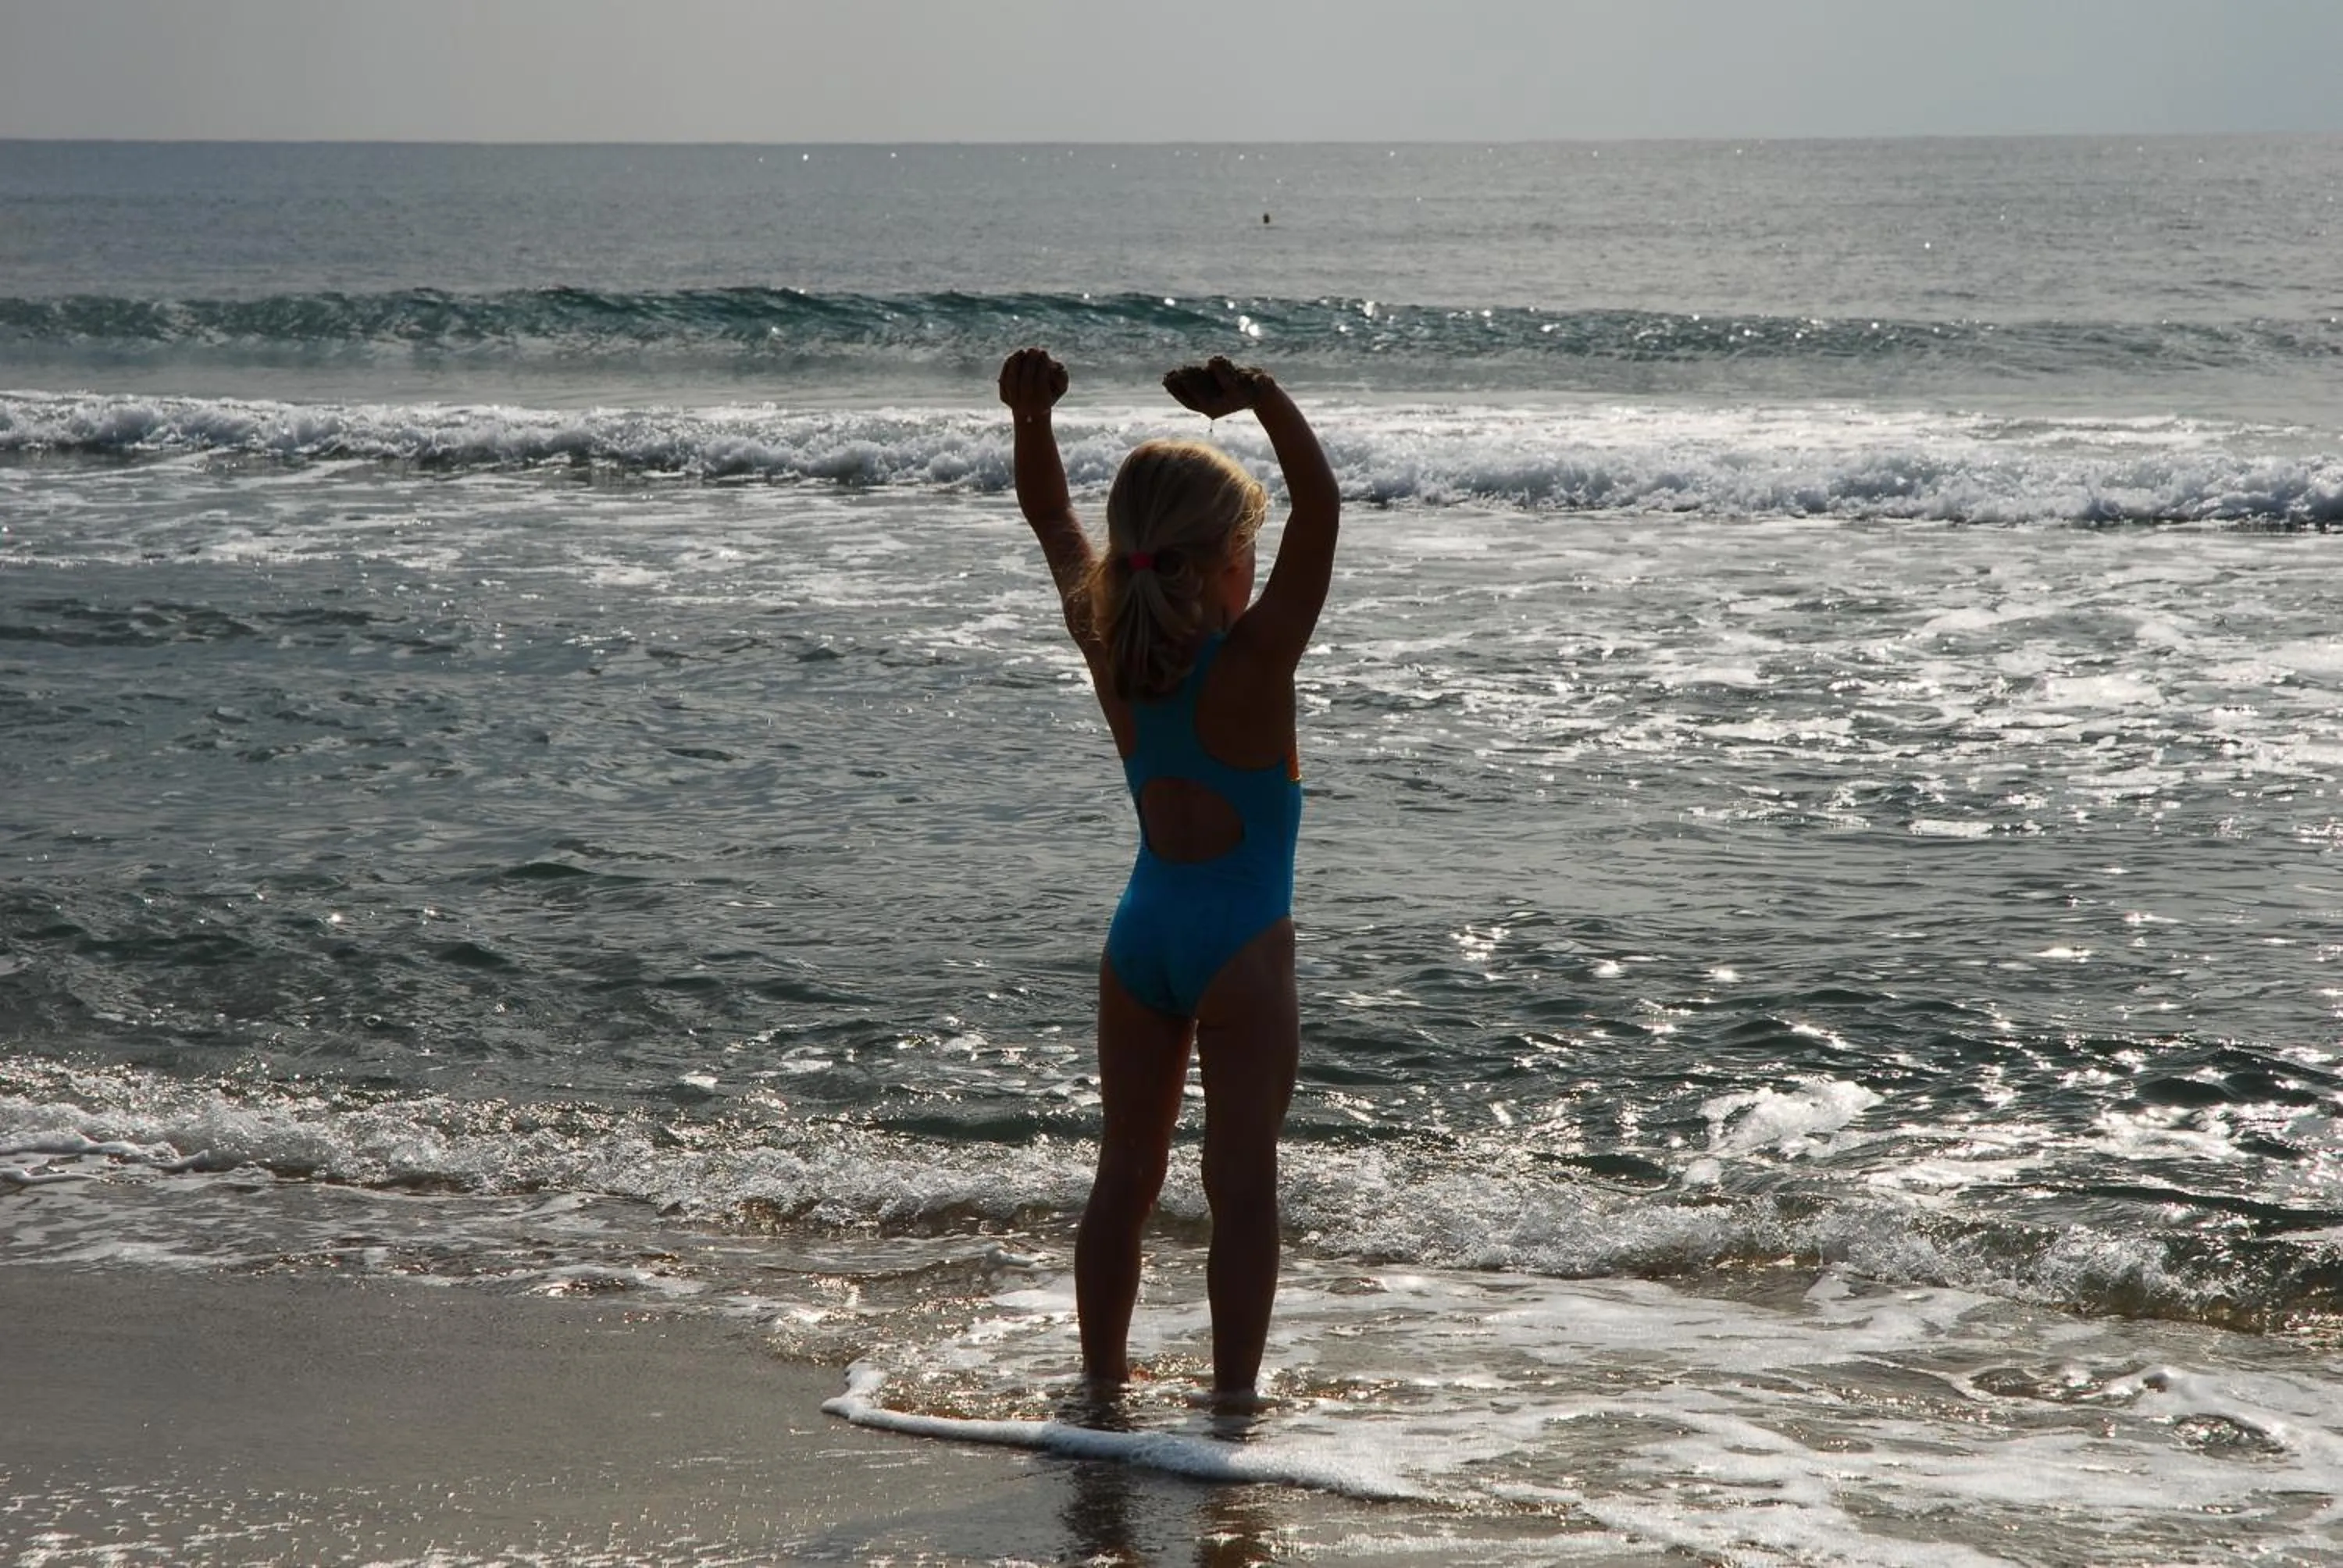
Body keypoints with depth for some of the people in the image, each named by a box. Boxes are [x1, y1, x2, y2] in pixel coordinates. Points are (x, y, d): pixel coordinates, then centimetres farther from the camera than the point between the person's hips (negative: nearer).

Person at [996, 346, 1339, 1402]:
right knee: (1242, 1186, 1)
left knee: (1124, 1174, 13)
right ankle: (1231, 1395, 3)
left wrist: (1033, 419, -3)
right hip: (1242, 945, -6)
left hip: (1142, 932, 6)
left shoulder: (1112, 652, -3)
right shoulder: (1251, 662, -18)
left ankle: (1101, 1377, 18)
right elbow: (1321, 506, -26)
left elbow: (1052, 520, 8)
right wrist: (1263, 399, -35)